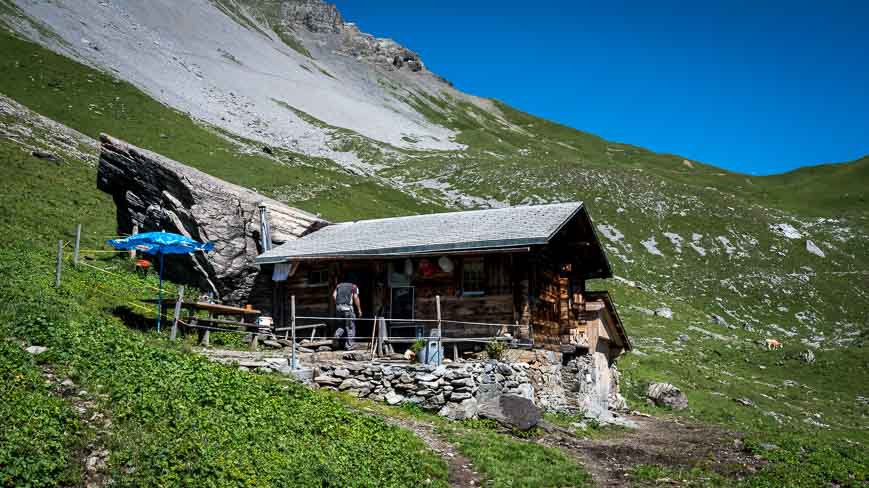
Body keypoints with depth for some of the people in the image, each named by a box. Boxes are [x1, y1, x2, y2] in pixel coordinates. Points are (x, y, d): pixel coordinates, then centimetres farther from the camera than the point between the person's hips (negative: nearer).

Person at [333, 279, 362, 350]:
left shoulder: (339, 285, 23)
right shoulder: (354, 287, 13)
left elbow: (334, 295, 6)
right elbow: (355, 297, -3)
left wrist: (337, 304, 15)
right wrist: (359, 309, 0)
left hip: (338, 307, 4)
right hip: (347, 307, -4)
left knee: (345, 325, 22)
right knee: (351, 327, 8)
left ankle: (339, 333, -5)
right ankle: (349, 345, 5)